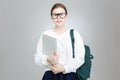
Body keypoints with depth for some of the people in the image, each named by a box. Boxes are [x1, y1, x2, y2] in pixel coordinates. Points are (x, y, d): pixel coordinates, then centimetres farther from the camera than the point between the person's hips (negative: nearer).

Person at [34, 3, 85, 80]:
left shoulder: (74, 34, 5)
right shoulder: (45, 34, 8)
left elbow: (80, 58, 0)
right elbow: (38, 58, 5)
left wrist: (64, 68, -13)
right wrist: (48, 59, -16)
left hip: (69, 72, -1)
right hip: (50, 72, 1)